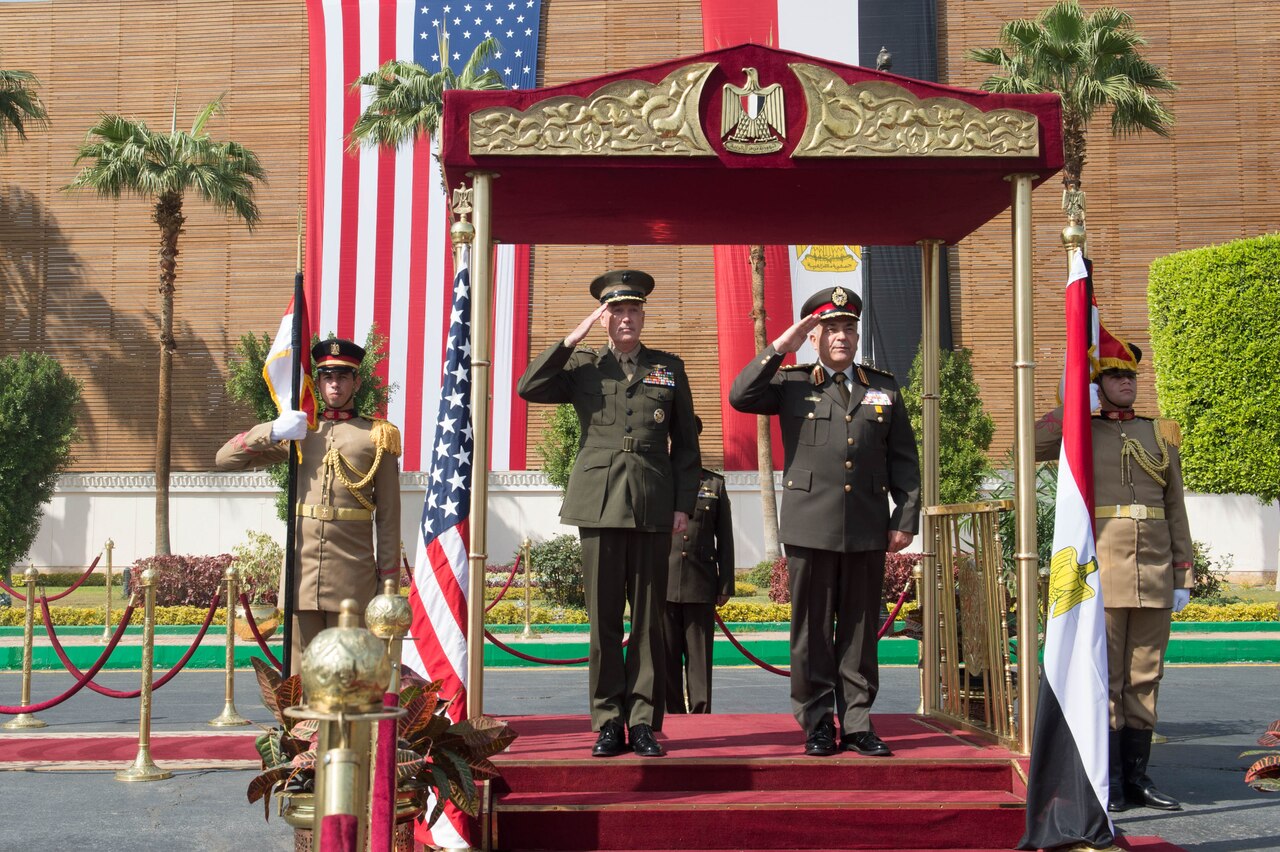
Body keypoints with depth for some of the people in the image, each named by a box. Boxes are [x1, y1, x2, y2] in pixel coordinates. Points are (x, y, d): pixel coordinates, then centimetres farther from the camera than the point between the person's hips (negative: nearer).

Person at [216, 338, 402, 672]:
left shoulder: (377, 437, 6)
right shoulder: (298, 432, 14)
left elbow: (388, 517, 3)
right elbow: (225, 459, 11)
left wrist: (388, 582, -3)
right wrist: (272, 431, -4)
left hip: (353, 578, -2)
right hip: (302, 572, 3)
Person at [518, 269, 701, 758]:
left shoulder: (668, 368, 12)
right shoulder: (582, 366, 10)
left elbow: (685, 443, 12)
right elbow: (529, 388, -5)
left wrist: (684, 505, 4)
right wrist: (572, 339, -6)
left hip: (653, 505, 1)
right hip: (599, 505, 0)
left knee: (649, 617, 3)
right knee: (603, 617, 1)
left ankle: (644, 722, 10)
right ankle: (608, 723, 9)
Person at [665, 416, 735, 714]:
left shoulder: (714, 484, 12)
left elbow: (724, 540, 11)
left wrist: (726, 586, 5)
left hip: (701, 585, 1)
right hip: (664, 584, 0)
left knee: (699, 655, 2)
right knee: (667, 655, 3)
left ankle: (700, 712, 6)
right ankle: (671, 713, 10)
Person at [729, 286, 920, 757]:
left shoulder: (883, 389, 14)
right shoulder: (792, 384, 8)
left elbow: (904, 461, 13)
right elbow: (740, 397, -9)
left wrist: (905, 519, 5)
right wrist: (781, 346, -8)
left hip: (868, 530, 2)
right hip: (811, 528, -2)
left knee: (860, 629, 6)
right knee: (812, 629, 2)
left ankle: (857, 723, 14)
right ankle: (818, 724, 10)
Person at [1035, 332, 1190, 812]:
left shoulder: (1159, 435, 16)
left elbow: (1175, 510, 15)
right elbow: (1032, 447, -15)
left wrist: (1182, 575, 9)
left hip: (1154, 577, 4)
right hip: (1100, 574, -3)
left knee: (1144, 677, 6)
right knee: (1104, 677, -2)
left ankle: (1137, 776, 14)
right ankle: (1107, 782, 2)